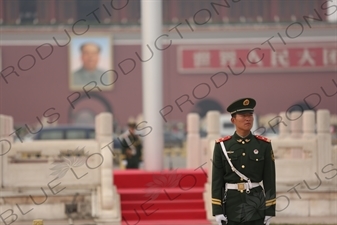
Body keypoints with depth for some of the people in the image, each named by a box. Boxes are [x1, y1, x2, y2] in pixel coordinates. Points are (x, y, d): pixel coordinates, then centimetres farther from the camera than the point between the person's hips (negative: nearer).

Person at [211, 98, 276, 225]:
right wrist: (218, 211, -6)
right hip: (232, 205, 0)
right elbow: (217, 180, 0)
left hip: (257, 207, 0)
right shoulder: (222, 146, 0)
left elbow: (269, 180, 2)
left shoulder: (264, 145, 2)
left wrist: (269, 211, -3)